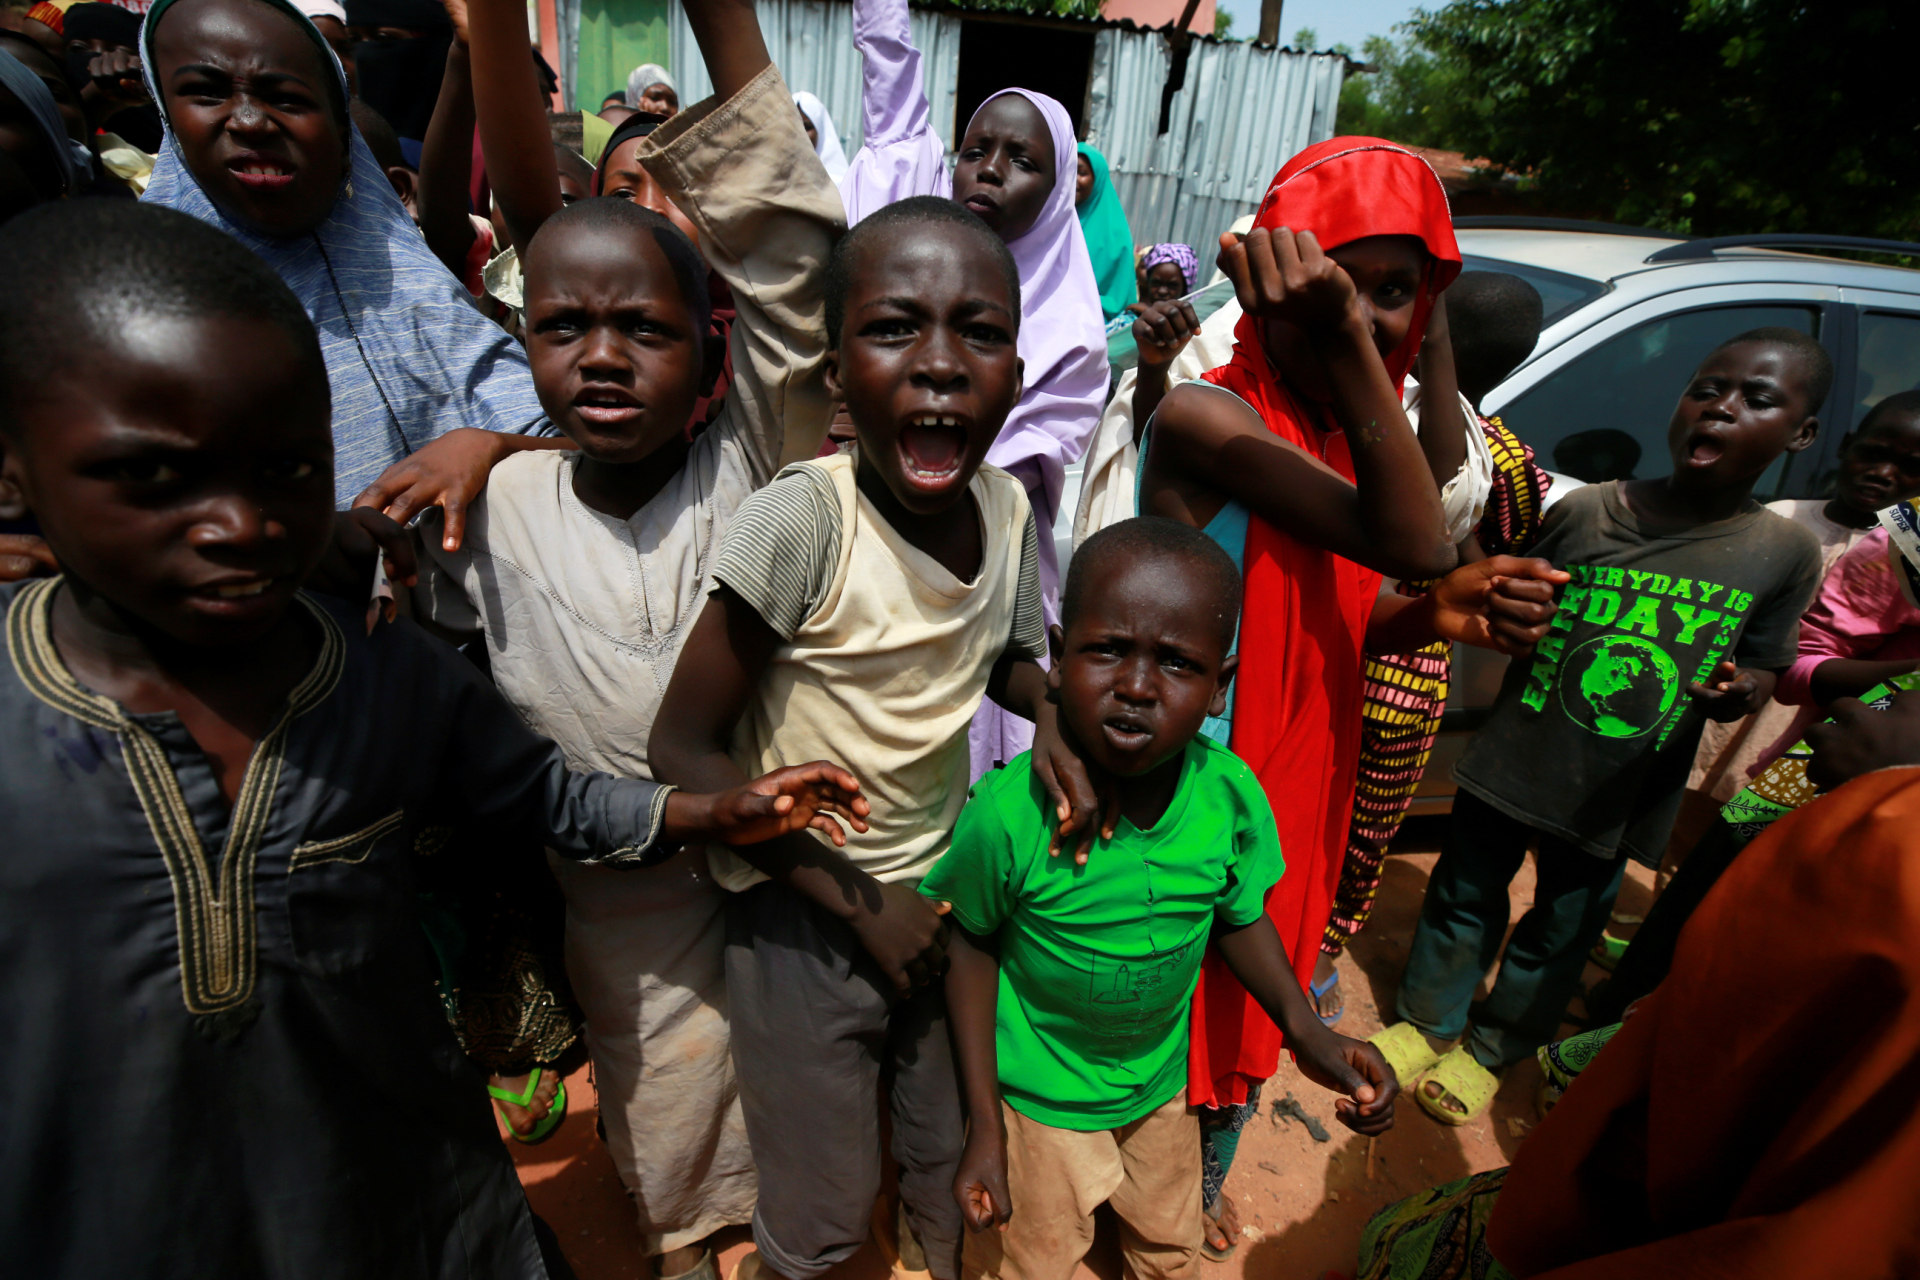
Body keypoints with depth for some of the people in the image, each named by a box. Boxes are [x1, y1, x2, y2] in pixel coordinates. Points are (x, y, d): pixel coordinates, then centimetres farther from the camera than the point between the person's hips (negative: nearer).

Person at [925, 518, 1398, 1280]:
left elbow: (1239, 917, -4)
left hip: (1164, 1082, 4)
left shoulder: (1232, 794, -23)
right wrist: (984, 1125, -13)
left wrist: (1304, 1029, -17)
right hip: (1040, 1096, -3)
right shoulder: (1007, 812, -33)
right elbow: (972, 947, -16)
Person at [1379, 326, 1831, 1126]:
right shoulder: (1586, 510, -7)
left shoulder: (1784, 553, -5)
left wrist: (1736, 692, -20)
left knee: (1562, 927, 16)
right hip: (1512, 760, 0)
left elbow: (1761, 669, 4)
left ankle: (1490, 1051, 39)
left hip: (1620, 793, 1)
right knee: (1465, 896, 14)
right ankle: (1426, 1023, 38)